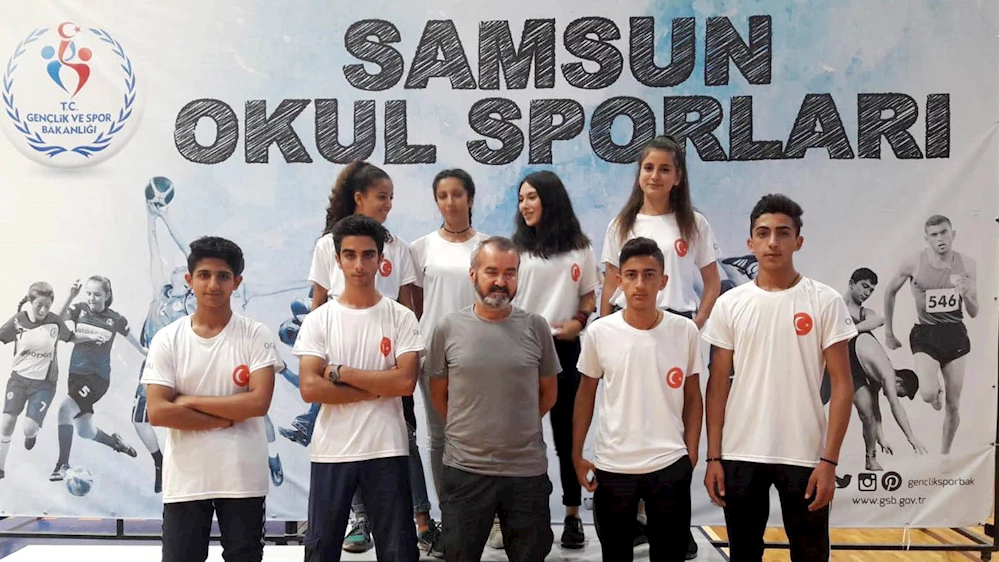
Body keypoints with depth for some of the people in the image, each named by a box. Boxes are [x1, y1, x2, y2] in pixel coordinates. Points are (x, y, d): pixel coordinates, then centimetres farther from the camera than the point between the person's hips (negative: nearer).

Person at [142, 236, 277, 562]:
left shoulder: (256, 335, -5)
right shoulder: (167, 340, -2)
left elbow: (259, 402, -15)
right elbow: (157, 413, -10)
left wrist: (189, 401, -12)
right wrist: (229, 417, -12)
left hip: (242, 478, 0)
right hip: (184, 480, 1)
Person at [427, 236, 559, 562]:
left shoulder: (535, 327, -2)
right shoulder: (448, 329, -3)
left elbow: (548, 392, 9)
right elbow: (439, 395, 8)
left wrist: (518, 428, 9)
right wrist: (467, 431, 9)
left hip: (528, 469, 1)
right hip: (464, 469, 0)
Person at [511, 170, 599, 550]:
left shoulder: (580, 248, 7)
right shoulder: (515, 246, 4)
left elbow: (589, 297, 12)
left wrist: (578, 322, -7)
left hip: (564, 348, 0)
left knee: (567, 433, 7)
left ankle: (573, 515, 18)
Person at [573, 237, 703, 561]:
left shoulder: (685, 331, -5)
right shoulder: (599, 332, -6)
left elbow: (693, 398, 5)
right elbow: (586, 395, 5)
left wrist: (692, 455, 2)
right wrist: (576, 454, 3)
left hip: (670, 465, 0)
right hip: (612, 466, 0)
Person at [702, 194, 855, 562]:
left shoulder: (825, 301, -3)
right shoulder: (729, 304, 3)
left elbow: (842, 385, -3)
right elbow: (718, 386, 6)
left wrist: (829, 460, -10)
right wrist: (713, 456, 1)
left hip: (804, 455, -2)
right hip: (740, 454, 2)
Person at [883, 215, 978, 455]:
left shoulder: (967, 265, -4)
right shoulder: (913, 263, -9)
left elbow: (974, 313, 2)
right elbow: (890, 292, 7)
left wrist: (967, 296, -21)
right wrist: (888, 333, 9)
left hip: (955, 334, 2)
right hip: (925, 334, -2)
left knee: (953, 405, 6)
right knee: (928, 394, -22)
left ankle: (944, 454, 26)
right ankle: (938, 393, 17)